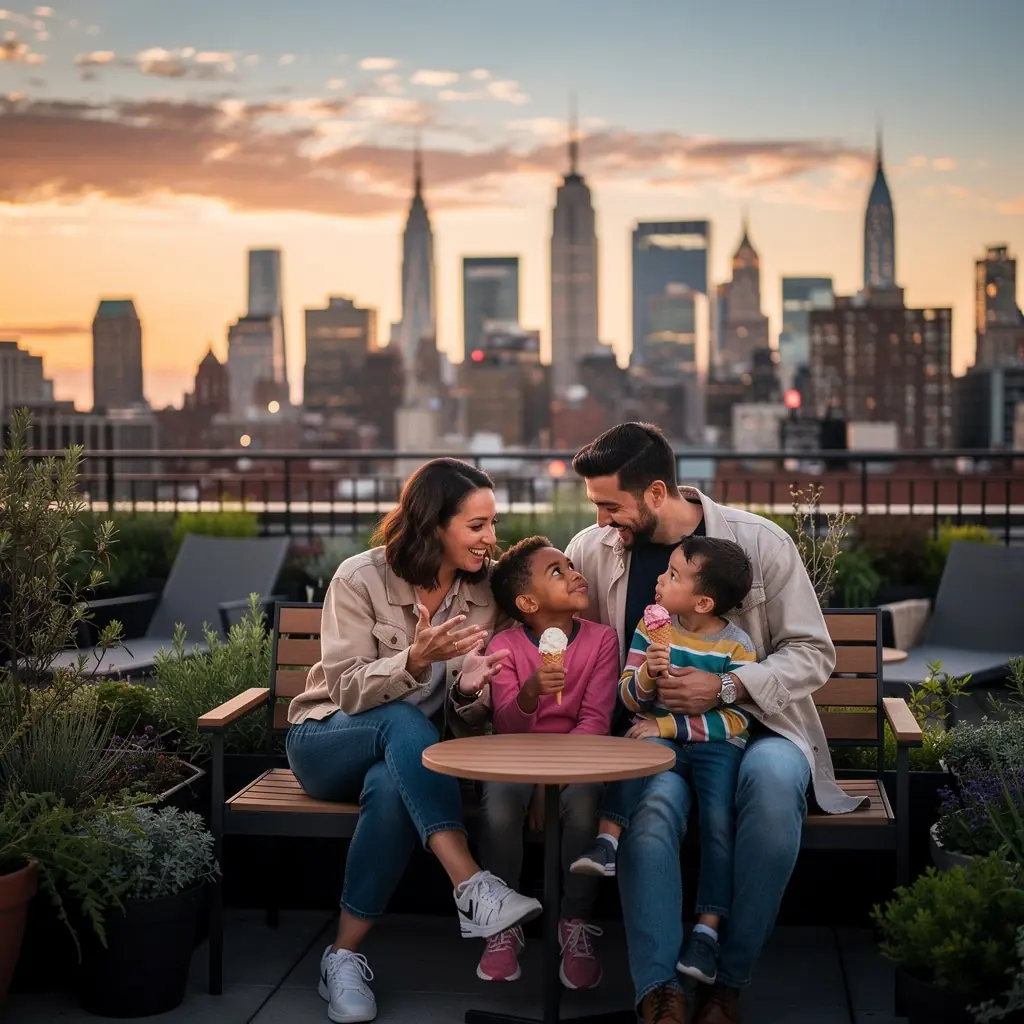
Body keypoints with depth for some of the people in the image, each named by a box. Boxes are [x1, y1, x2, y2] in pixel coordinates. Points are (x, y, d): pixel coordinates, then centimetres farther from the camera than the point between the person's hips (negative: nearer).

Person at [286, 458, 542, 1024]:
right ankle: (473, 888, -43)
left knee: (391, 787, -36)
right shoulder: (361, 579, -14)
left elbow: (465, 713, -1)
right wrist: (416, 661, -38)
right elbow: (348, 690, -20)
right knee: (400, 720, -37)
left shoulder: (480, 594, -1)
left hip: (407, 754, 3)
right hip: (326, 740, -2)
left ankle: (345, 958, -25)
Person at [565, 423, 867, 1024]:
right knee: (654, 802, -35)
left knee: (774, 778, -36)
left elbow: (813, 654, -3)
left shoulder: (759, 541, -4)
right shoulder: (591, 550, 3)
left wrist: (725, 688, -19)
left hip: (751, 722, -1)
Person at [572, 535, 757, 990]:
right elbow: (629, 698, 2)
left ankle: (707, 931, -20)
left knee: (719, 820, -24)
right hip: (660, 735, 2)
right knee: (636, 746, -34)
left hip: (714, 744, -2)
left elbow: (737, 720, -12)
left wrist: (668, 725, -17)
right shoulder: (653, 626, 4)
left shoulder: (736, 645, -6)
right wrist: (647, 675, -21)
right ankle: (608, 839, -35)